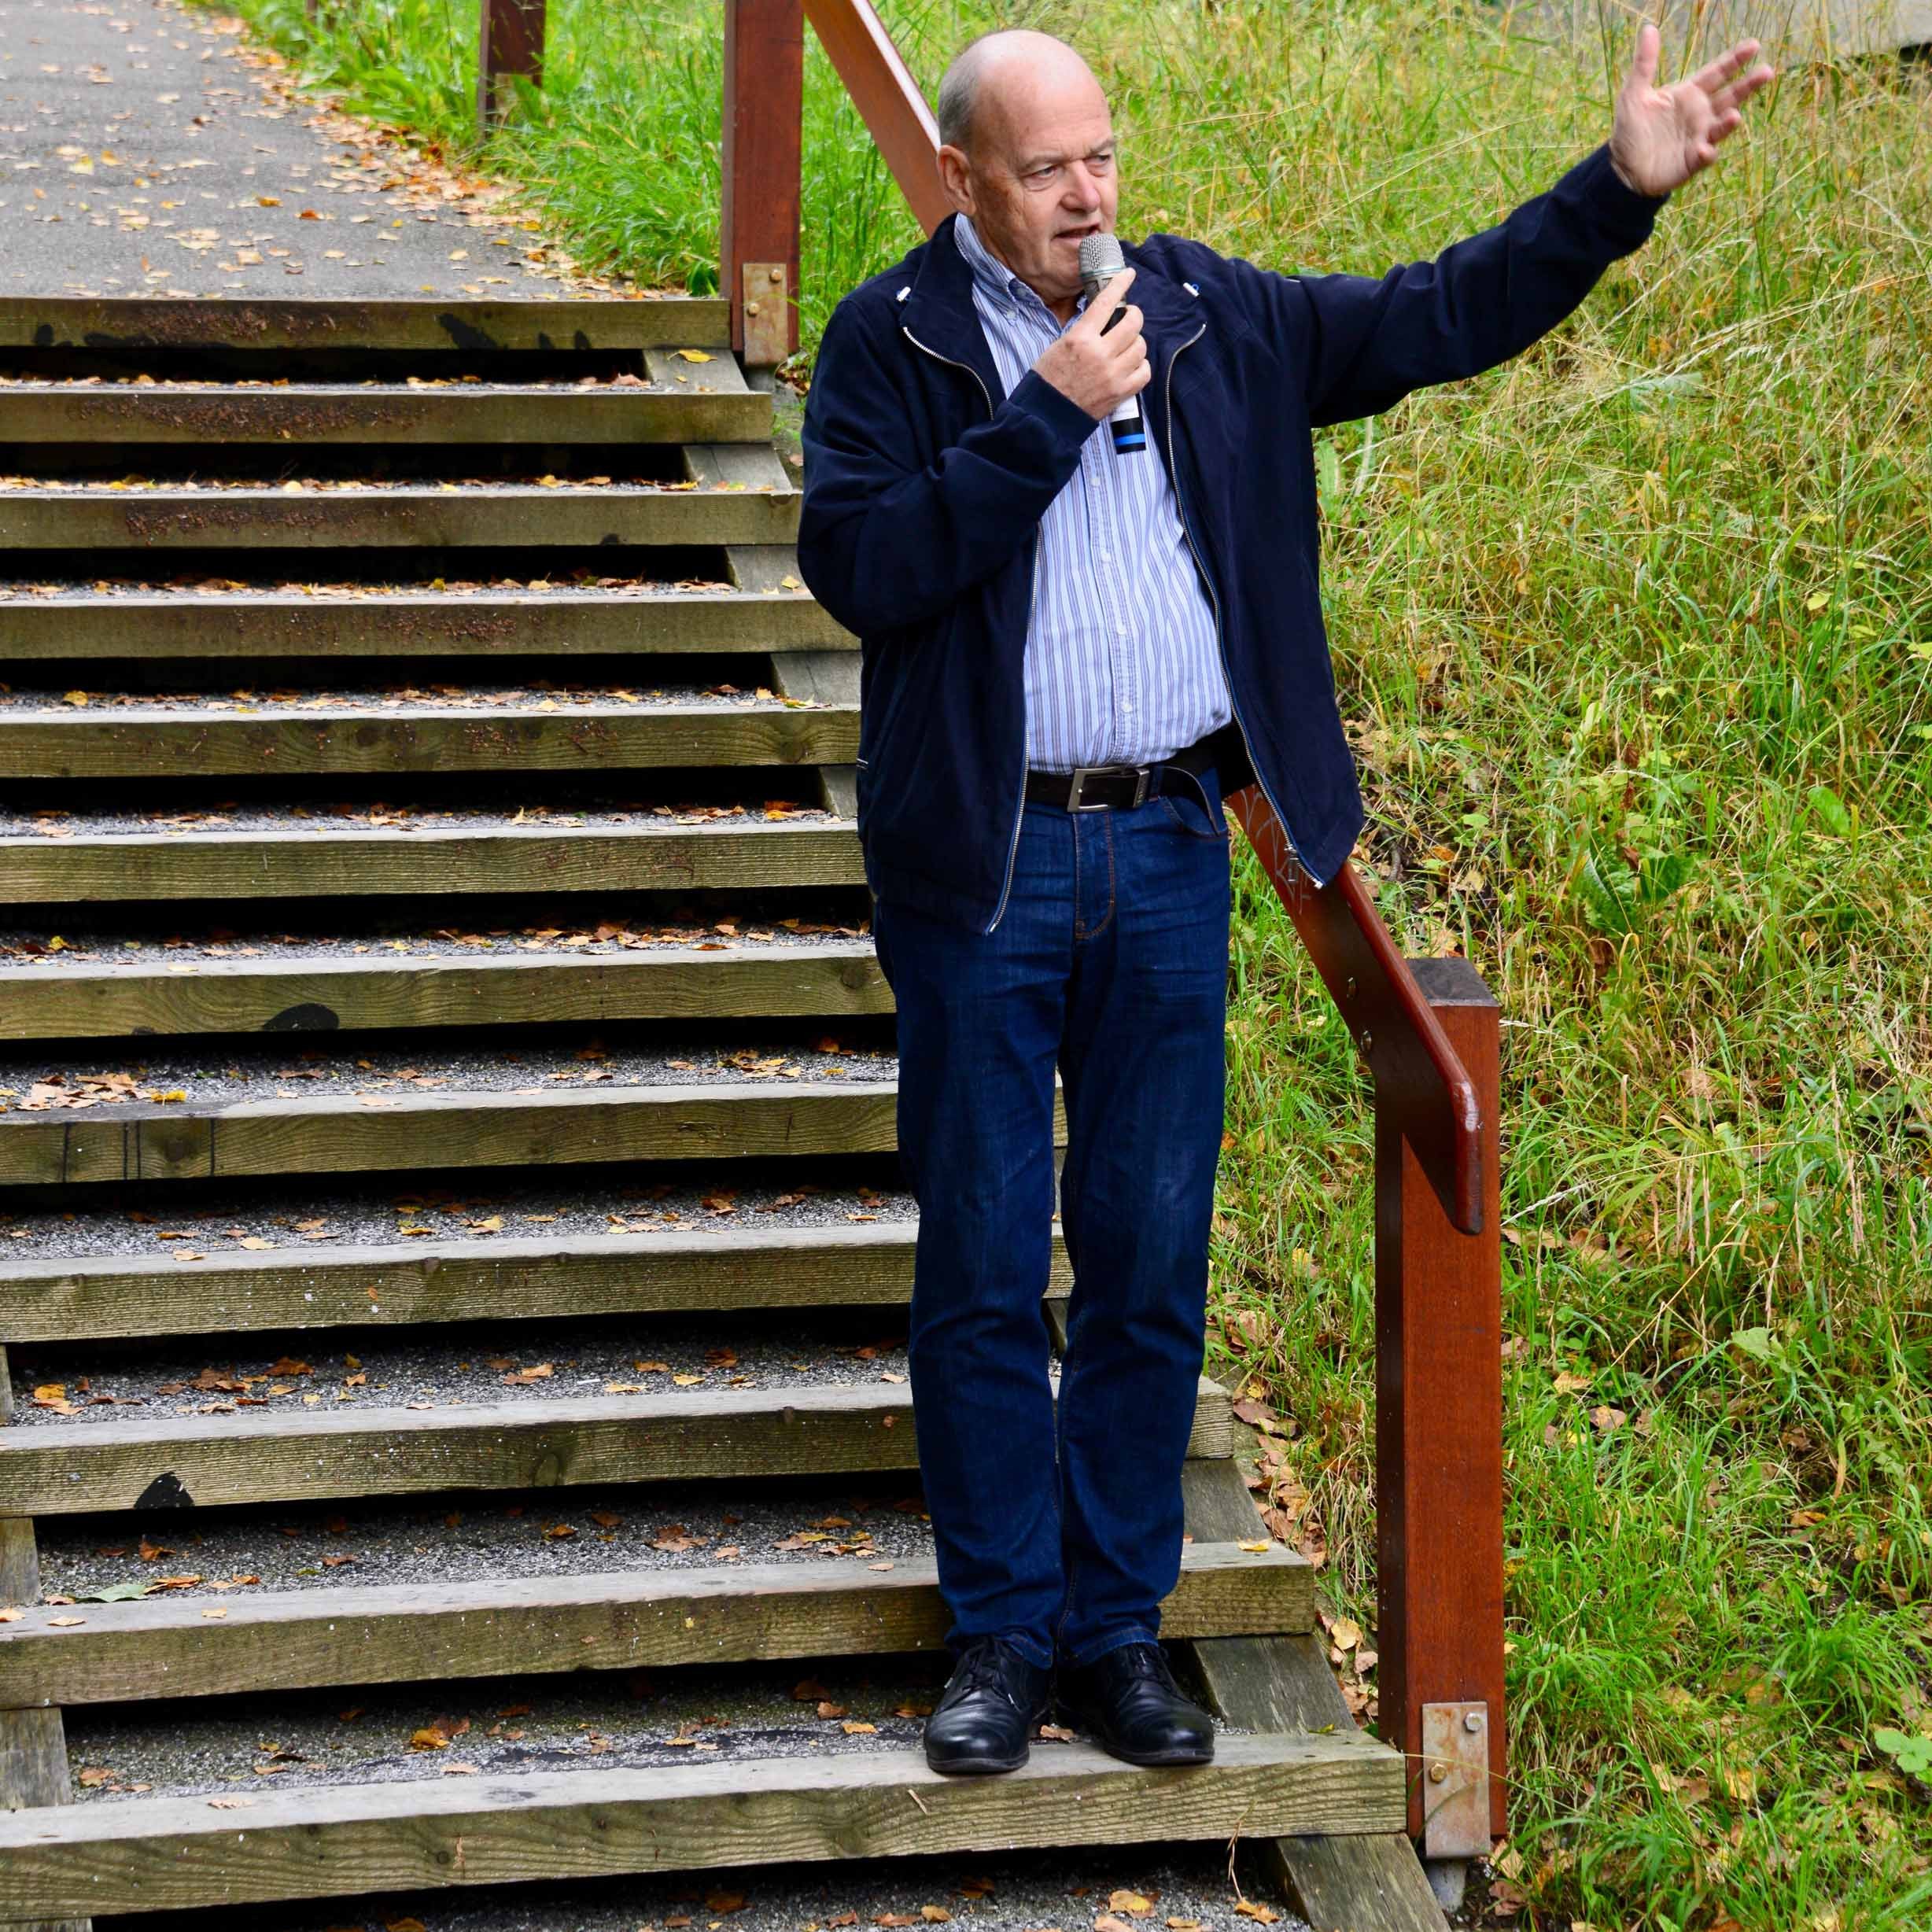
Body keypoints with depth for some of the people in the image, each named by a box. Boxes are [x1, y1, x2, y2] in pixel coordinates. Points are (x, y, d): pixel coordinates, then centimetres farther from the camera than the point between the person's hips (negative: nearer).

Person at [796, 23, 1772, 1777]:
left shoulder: (1211, 318, 8)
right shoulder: (891, 344, -2)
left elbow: (1434, 320, 10)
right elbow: (859, 563, -15)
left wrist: (1620, 189, 2)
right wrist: (1044, 417, -18)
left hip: (1168, 854, 3)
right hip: (984, 864, -3)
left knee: (1153, 1261, 7)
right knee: (985, 1268, 3)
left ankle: (1119, 1630, 17)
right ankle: (1004, 1635, 14)